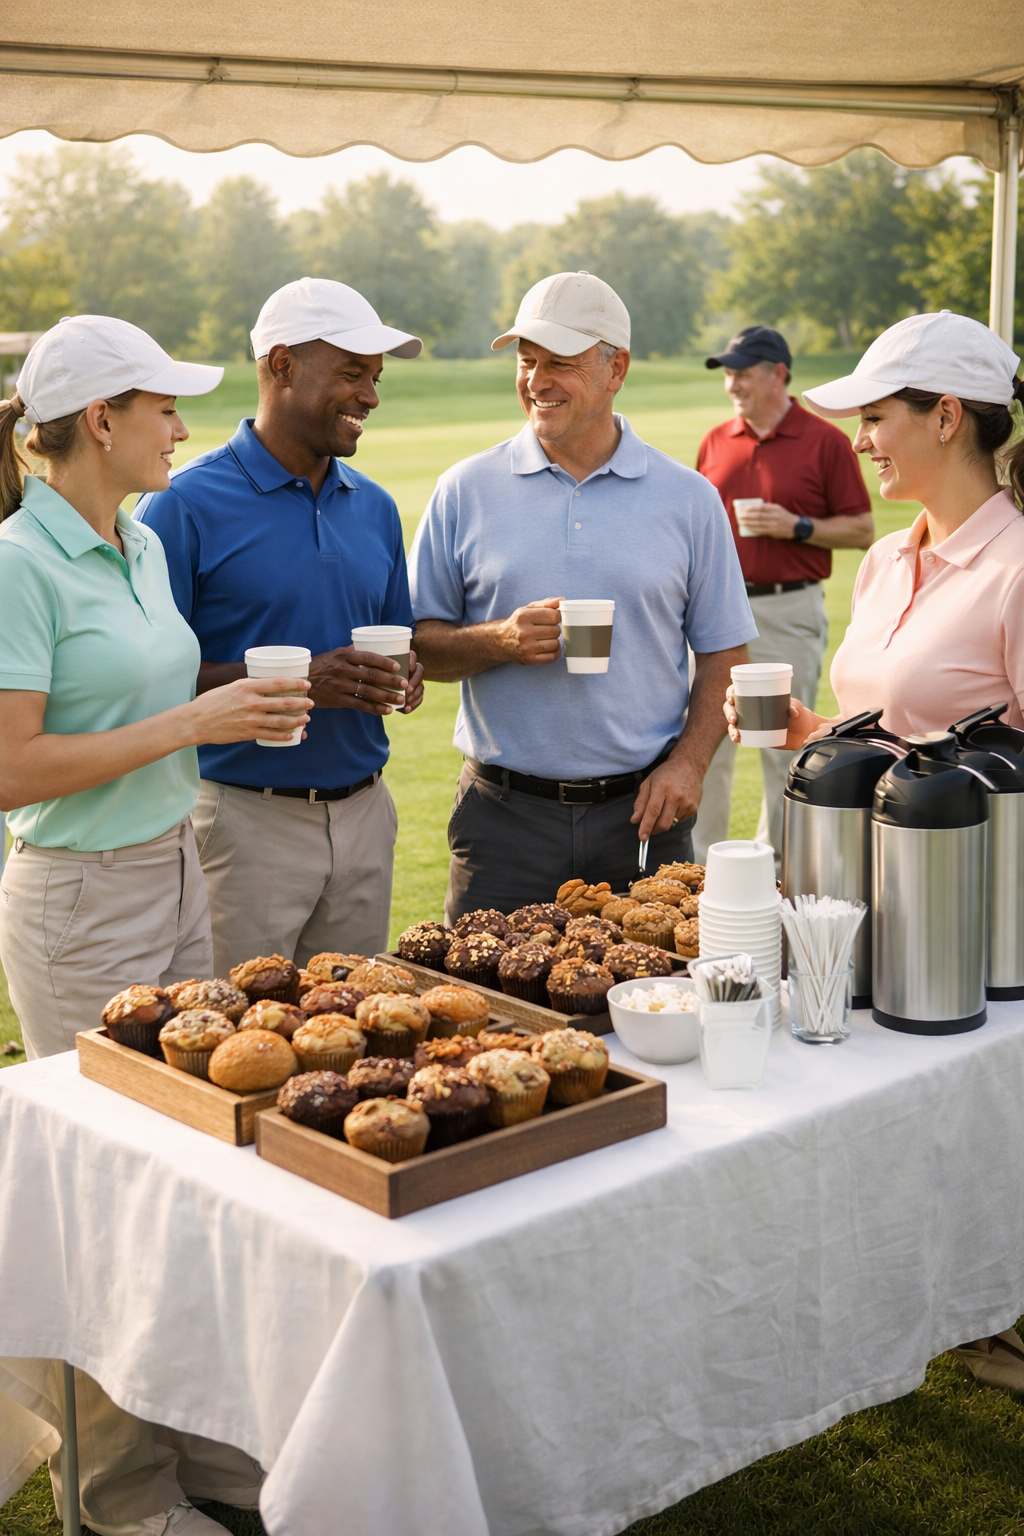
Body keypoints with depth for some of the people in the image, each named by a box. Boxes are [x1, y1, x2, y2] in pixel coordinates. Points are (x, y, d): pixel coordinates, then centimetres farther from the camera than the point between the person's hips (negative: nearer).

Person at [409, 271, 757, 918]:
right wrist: (500, 641, -14)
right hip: (505, 813, 0)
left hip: (642, 814, 0)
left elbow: (724, 652, 6)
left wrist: (688, 763, -6)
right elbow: (421, 645, 5)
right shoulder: (466, 492, 3)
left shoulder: (689, 499, 4)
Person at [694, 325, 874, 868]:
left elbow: (863, 531, -3)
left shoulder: (826, 442, -3)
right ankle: (697, 864, 17)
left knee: (786, 749, 5)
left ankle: (777, 865, 18)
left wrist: (796, 527, -15)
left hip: (788, 613, -4)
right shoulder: (716, 442, 10)